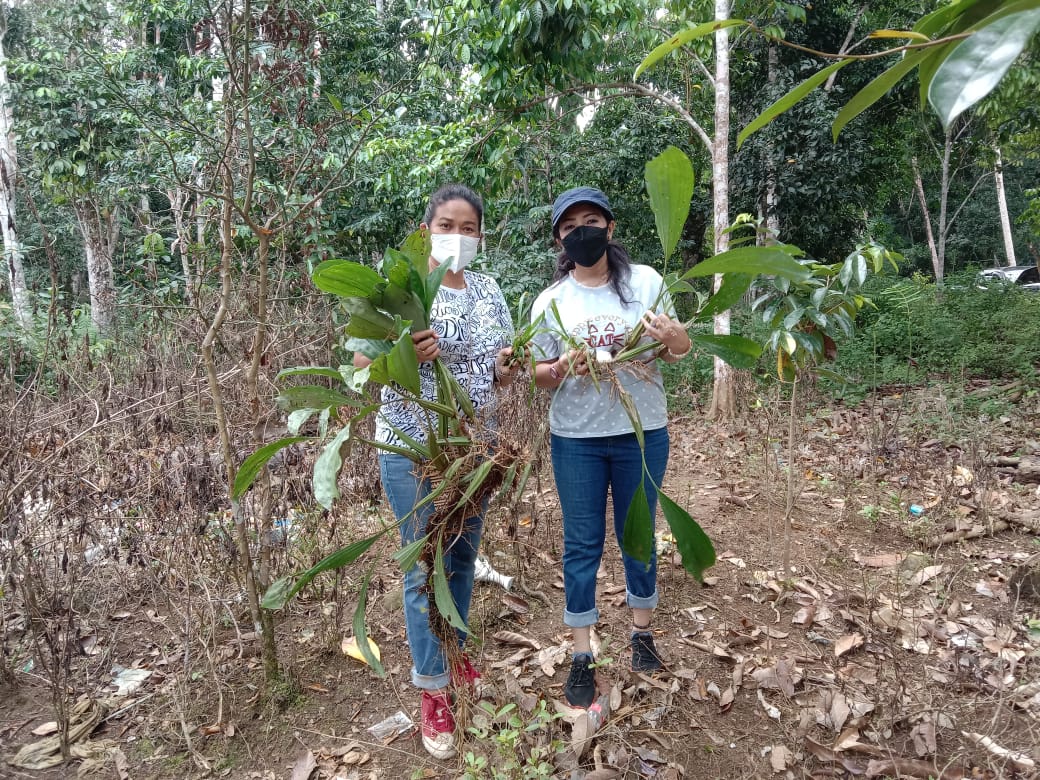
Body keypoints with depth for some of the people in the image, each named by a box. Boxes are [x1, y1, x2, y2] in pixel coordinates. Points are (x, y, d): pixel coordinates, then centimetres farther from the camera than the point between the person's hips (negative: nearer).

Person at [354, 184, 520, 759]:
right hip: (413, 448, -5)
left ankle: (455, 653, 39)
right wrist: (405, 352, -30)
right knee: (426, 567, 3)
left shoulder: (487, 290, 8)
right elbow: (363, 363, -10)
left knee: (463, 557, 17)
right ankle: (433, 690, 19)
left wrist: (510, 364, -9)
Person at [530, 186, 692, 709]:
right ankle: (581, 656, 19)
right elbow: (537, 374, 3)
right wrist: (562, 367, -19)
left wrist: (672, 338, -17)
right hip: (576, 439, 0)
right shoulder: (551, 300, 0)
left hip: (643, 434, 0)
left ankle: (642, 632, 35)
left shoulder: (645, 281, 0)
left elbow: (679, 351, 7)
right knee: (582, 544, 6)